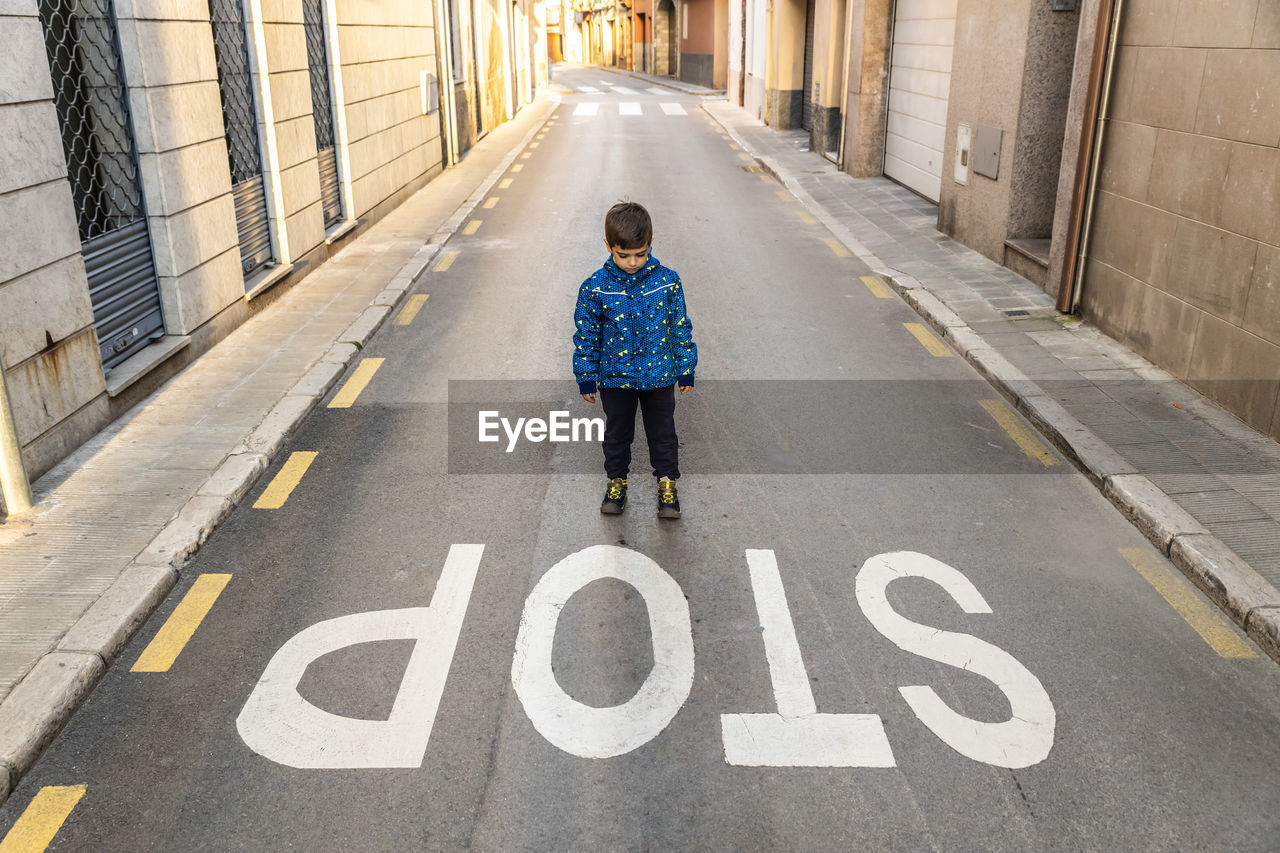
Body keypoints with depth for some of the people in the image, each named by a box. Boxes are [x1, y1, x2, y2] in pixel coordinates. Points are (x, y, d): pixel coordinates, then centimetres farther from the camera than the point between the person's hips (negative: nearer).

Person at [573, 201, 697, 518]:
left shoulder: (667, 281, -10)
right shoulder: (595, 287, -12)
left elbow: (681, 328, -1)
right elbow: (586, 336, -3)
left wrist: (686, 370, 3)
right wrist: (586, 379, 0)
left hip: (659, 376, 0)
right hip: (615, 378, 0)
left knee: (663, 433, 12)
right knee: (616, 434, 16)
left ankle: (667, 483, 30)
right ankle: (616, 482, 35)